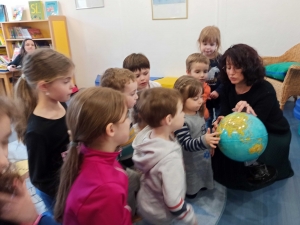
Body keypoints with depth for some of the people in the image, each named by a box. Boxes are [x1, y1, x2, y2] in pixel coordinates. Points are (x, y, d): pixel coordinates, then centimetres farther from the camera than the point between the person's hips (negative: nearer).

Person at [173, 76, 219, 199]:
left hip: (204, 158, 8)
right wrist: (204, 141, -49)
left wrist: (210, 144, 19)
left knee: (203, 185, 30)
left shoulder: (198, 112, -3)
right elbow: (186, 144, -36)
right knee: (191, 193, 15)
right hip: (191, 163, -8)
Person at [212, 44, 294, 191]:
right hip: (248, 131, 5)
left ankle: (263, 170, 8)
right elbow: (225, 114, -15)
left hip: (274, 135, -5)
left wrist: (249, 112, -55)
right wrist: (220, 122, -40)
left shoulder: (265, 91, -29)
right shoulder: (228, 86, -12)